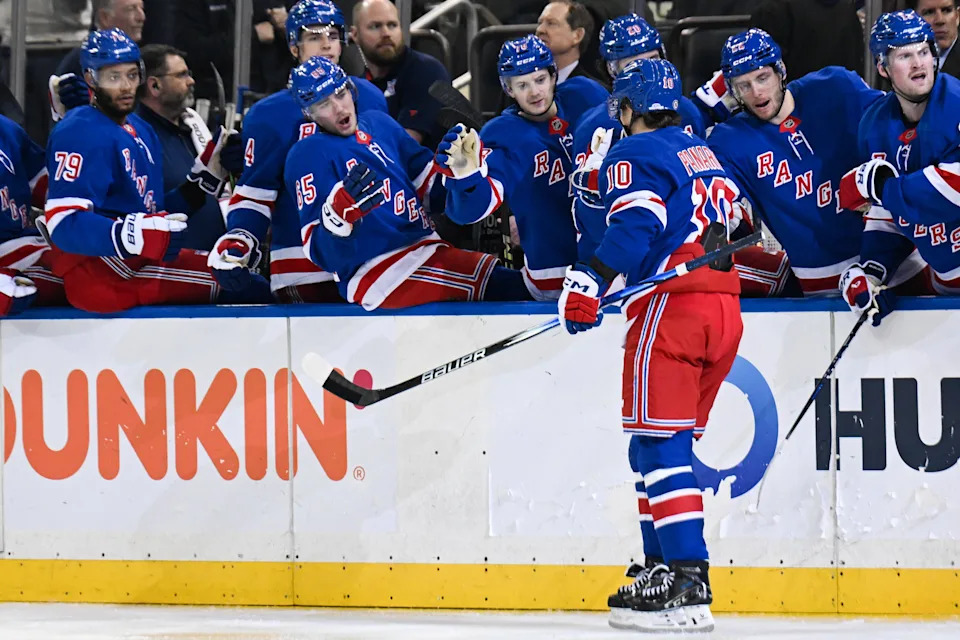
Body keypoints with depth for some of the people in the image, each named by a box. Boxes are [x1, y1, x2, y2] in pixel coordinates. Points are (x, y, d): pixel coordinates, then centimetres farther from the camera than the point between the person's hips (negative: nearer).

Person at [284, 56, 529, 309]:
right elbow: (321, 251, -13)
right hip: (373, 276, -8)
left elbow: (431, 189, 20)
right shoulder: (308, 155, -5)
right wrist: (341, 211, -33)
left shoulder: (379, 124, 16)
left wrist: (459, 165, 0)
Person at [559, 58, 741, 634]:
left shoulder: (634, 155, -1)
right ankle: (663, 567, 17)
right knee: (659, 446, 17)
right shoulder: (703, 153, 25)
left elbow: (636, 224, -17)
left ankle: (688, 586, -20)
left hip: (673, 305, -9)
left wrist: (592, 280, -24)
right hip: (725, 309, 9)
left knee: (659, 444, -11)